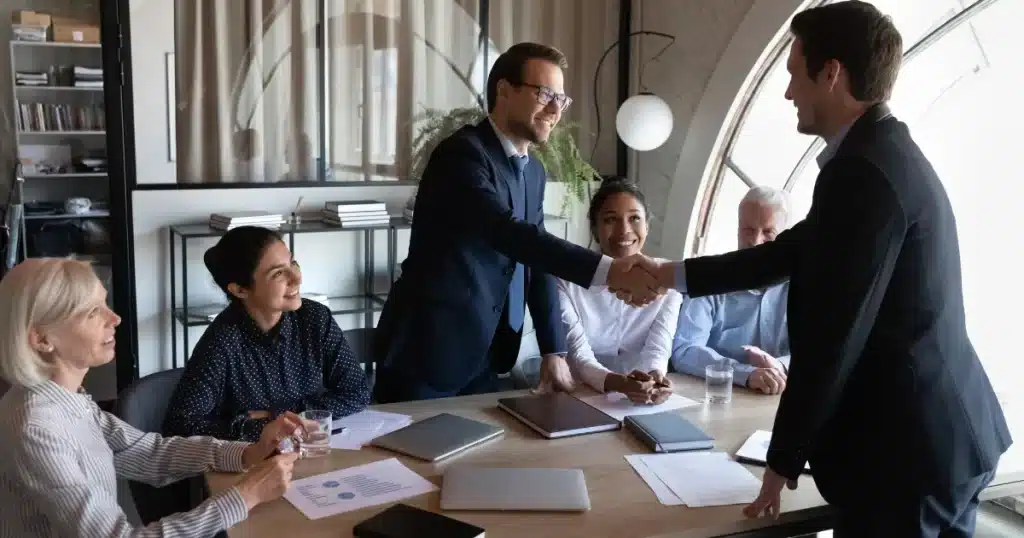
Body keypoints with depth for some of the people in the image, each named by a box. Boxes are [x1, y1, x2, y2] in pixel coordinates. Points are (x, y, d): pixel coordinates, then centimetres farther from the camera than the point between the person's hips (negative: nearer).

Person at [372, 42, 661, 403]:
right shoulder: (463, 153, -16)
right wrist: (607, 270, -39)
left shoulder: (533, 172, 11)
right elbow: (507, 233, -31)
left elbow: (537, 261, 11)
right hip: (426, 353, -8)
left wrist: (554, 350, 2)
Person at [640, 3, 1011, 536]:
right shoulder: (885, 155, 10)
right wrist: (673, 275, 21)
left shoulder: (863, 172, -22)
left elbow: (831, 339, -22)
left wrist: (783, 460, -12)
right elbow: (788, 253, 17)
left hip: (905, 450, -10)